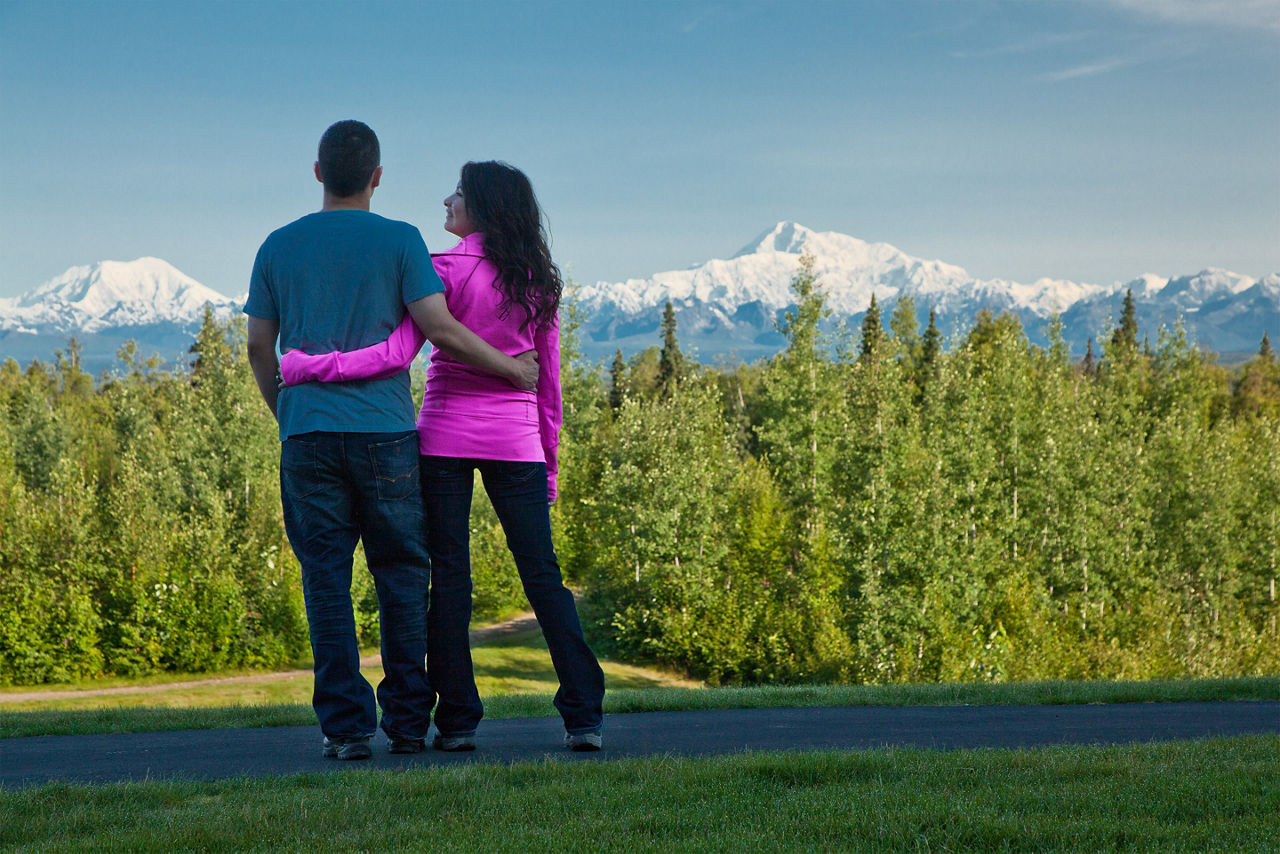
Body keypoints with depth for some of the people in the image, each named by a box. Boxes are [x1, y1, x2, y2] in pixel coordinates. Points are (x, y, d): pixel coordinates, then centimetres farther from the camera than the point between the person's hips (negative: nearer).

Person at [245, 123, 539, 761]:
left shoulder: (278, 247, 9)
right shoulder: (399, 241, 1)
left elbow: (259, 347, 11)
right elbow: (439, 328, -7)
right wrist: (511, 369, 6)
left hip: (307, 435, 2)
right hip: (384, 430, -2)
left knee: (326, 580, 3)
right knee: (402, 574, 7)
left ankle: (346, 725, 0)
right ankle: (408, 721, 8)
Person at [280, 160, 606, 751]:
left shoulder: (445, 270, -9)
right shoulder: (537, 280, 6)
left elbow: (397, 354, -19)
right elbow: (548, 381, 10)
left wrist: (309, 367, -14)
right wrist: (548, 460, 17)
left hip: (446, 435, -3)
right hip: (515, 439, 3)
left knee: (448, 577, 3)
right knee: (542, 575, 6)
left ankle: (458, 719, 3)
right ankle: (583, 715, 0)